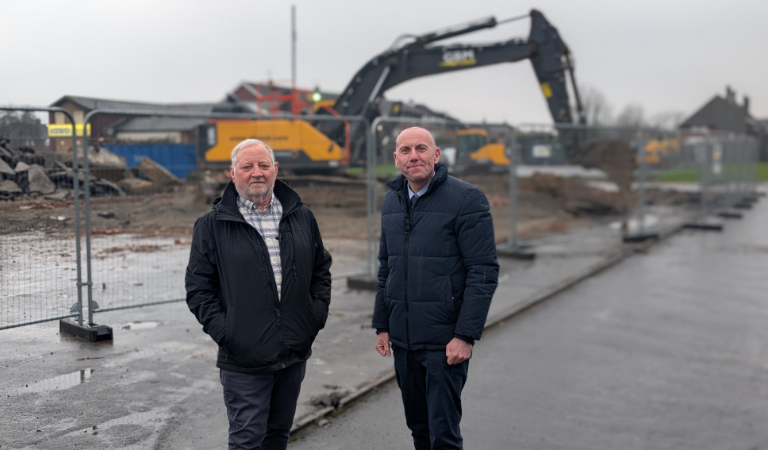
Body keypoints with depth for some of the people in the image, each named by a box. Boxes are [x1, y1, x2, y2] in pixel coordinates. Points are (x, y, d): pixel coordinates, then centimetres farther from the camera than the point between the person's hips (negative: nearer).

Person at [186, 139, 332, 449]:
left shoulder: (301, 217, 8)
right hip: (243, 358, -4)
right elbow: (198, 286, -2)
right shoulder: (212, 225, -3)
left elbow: (321, 268, 17)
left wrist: (318, 313, 5)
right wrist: (222, 330, -11)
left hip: (294, 354, 4)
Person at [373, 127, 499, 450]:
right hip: (403, 337, 6)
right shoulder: (391, 201, 10)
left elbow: (484, 272, -13)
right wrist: (382, 326, 13)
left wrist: (465, 335, -17)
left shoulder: (466, 199, -10)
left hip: (445, 338, -6)